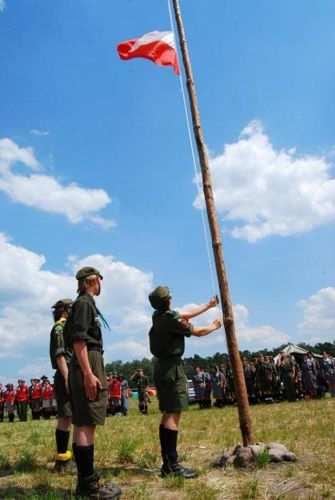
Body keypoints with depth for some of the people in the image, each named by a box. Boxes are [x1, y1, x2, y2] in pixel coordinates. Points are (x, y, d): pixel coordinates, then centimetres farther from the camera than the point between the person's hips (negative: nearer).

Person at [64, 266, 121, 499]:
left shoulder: (86, 304, 21)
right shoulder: (84, 303, -8)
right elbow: (78, 340, -18)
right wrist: (89, 374, -23)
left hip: (88, 364, 10)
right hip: (88, 363, -10)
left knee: (82, 424, 11)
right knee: (86, 424, -8)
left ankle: (86, 480, 19)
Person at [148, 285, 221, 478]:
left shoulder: (158, 316, 9)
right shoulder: (172, 318, -17)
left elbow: (186, 314, 19)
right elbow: (198, 332, -4)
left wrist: (208, 305, 26)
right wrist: (214, 326, 15)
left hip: (161, 366, 9)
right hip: (172, 367, -9)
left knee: (168, 413, 11)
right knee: (174, 414, -9)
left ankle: (167, 464, 15)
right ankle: (173, 464, -10)